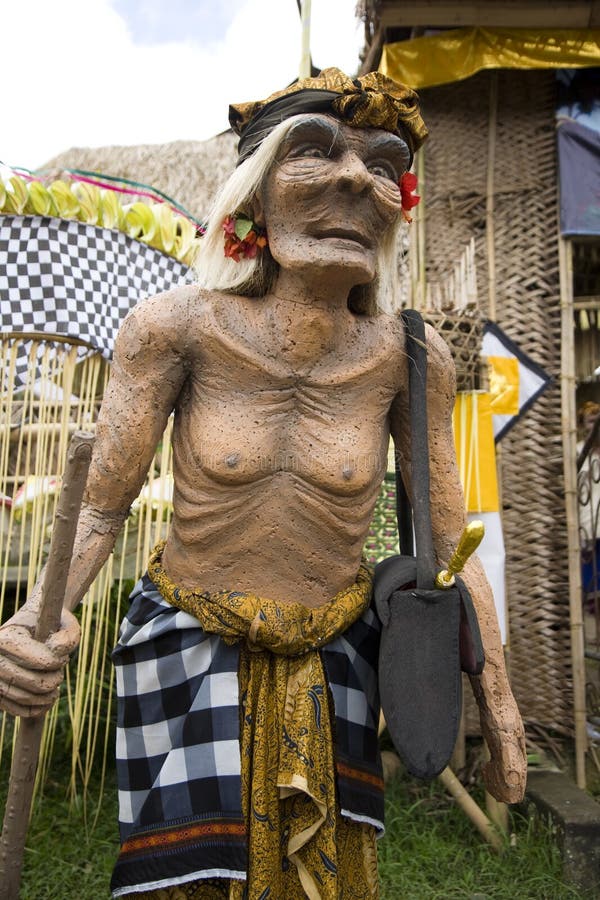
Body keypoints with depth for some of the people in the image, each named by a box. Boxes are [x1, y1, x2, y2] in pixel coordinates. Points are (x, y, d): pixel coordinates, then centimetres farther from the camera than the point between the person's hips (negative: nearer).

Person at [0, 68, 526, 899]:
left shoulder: (408, 357, -12)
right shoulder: (177, 327, -16)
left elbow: (450, 545, -3)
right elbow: (98, 509, -9)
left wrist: (500, 714, 3)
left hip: (330, 660, 2)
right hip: (189, 647, -1)